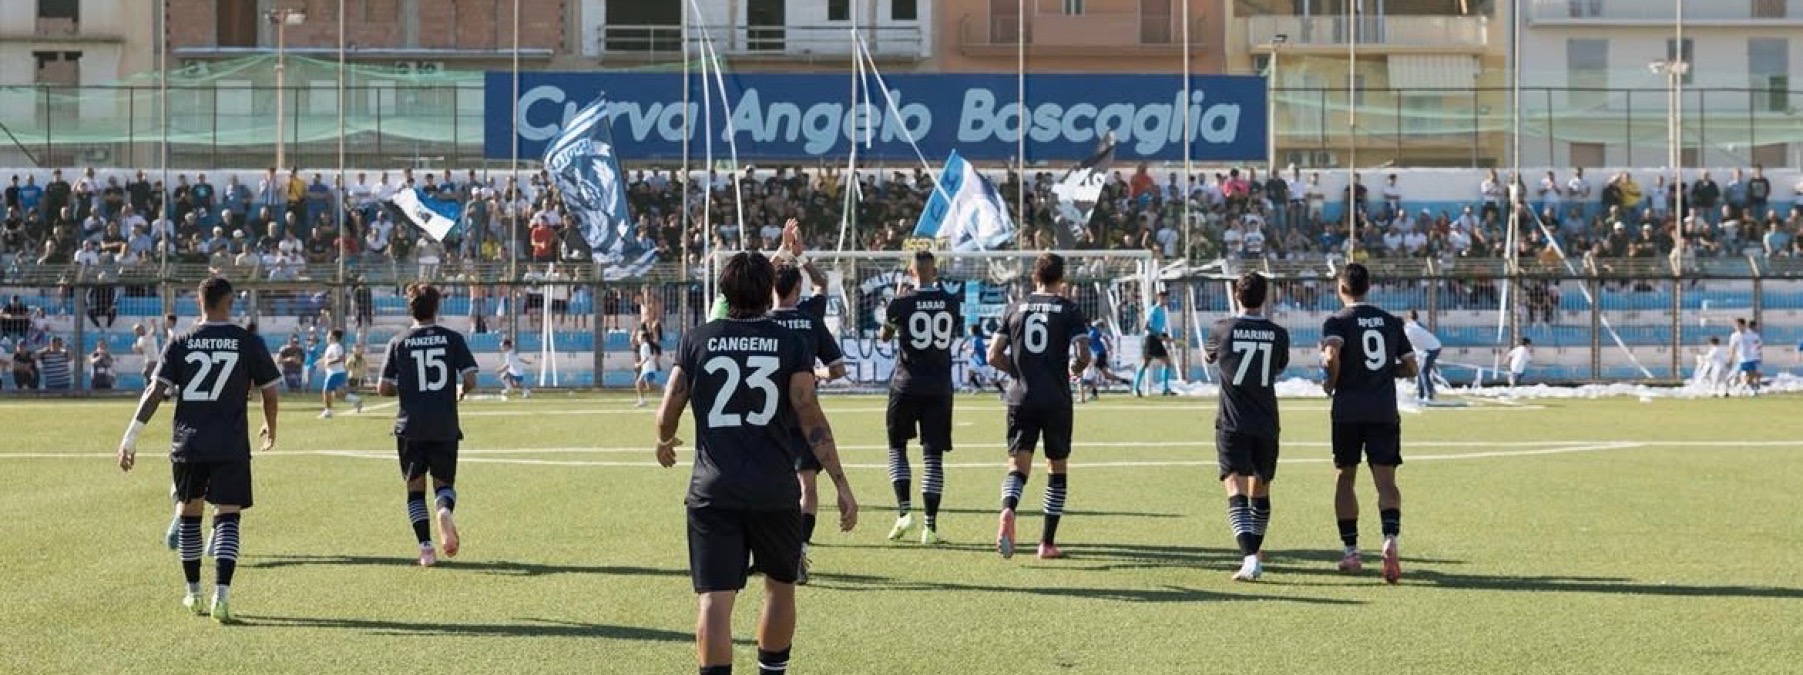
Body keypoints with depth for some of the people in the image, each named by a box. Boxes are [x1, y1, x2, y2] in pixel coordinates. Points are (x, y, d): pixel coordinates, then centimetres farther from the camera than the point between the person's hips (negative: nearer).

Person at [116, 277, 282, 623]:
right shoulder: (249, 343, -1)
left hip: (188, 444, 2)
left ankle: (194, 594, 25)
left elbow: (155, 392, -4)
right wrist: (270, 427, 23)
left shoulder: (180, 344, 2)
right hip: (232, 447, -2)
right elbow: (270, 393, 4)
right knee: (227, 516, -1)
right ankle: (221, 595, -18)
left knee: (189, 514, 17)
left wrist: (131, 436, -2)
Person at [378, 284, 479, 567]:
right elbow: (470, 379, -5)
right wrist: (461, 391, 17)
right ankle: (445, 510, -21)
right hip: (445, 427, 0)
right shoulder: (452, 339, 1)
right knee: (444, 482, 14)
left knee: (415, 488, 9)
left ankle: (426, 548, -1)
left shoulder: (399, 342, 1)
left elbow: (383, 388, -1)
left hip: (410, 427, 0)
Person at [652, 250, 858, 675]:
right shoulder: (791, 344, 2)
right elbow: (810, 417, -5)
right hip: (775, 490, 0)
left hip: (713, 491, 0)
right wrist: (842, 485, -3)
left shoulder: (697, 341, 5)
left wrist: (664, 443, 30)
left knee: (715, 597, -3)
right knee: (780, 586, 20)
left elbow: (668, 414, 7)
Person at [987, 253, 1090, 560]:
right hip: (1056, 400, -2)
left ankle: (1008, 511, -34)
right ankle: (1047, 543, 12)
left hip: (1020, 397, 2)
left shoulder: (1016, 308, 8)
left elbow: (994, 356, 5)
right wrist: (1075, 370, 11)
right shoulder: (1069, 310, -1)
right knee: (1057, 468, 12)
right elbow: (1083, 355, -11)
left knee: (1018, 464, -1)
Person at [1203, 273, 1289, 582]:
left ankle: (1250, 557, -29)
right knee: (1260, 489, 19)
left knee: (1236, 490, -11)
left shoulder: (1223, 329, -4)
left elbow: (1207, 356, 18)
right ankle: (1254, 551, 33)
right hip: (1266, 425, 3)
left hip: (1232, 425, -3)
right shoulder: (1278, 334, 1)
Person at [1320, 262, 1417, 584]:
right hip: (1385, 410, 2)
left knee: (1345, 477, 12)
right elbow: (1410, 367, 11)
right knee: (1386, 480, -2)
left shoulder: (1337, 322, -3)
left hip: (1348, 410, -2)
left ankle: (1351, 551, 13)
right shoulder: (1391, 322, 10)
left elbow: (1332, 355, -23)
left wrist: (1331, 383, -5)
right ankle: (1390, 539, -27)